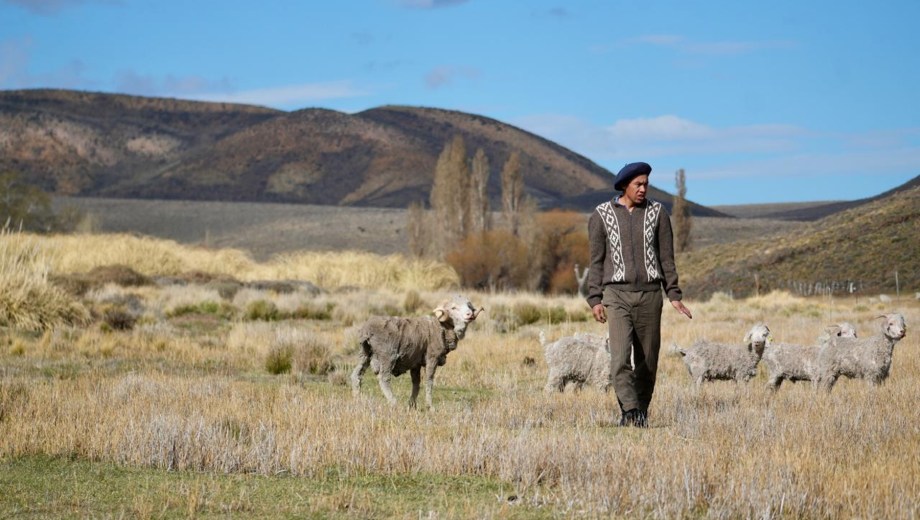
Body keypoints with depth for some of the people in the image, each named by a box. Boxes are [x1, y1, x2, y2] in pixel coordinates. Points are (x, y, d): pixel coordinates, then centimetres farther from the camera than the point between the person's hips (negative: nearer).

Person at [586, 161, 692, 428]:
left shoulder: (657, 213, 4)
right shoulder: (602, 215, 2)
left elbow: (666, 257, 6)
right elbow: (596, 260, 4)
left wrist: (674, 295, -1)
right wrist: (595, 299, -3)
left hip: (650, 295, 2)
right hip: (617, 295, -2)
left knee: (647, 360, 4)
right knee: (621, 357, -17)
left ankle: (639, 412, 17)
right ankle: (631, 412, -23)